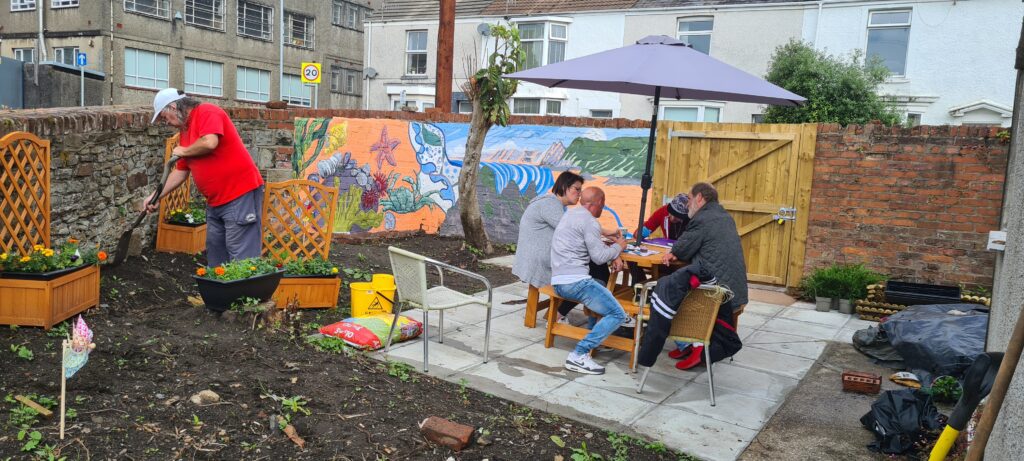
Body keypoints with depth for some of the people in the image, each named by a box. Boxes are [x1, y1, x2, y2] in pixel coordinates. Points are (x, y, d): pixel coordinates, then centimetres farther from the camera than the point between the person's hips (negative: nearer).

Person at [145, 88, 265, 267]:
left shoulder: (207, 112, -8)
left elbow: (210, 143, -27)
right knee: (215, 255, 15)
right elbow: (180, 172, 23)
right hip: (215, 202, 10)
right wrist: (156, 196, 18)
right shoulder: (184, 131, 18)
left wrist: (183, 151, -8)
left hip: (240, 194, -10)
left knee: (241, 257, -10)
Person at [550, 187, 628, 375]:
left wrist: (614, 255, 12)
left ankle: (595, 337, 21)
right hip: (575, 281, -10)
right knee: (617, 314, -10)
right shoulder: (589, 221, -11)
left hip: (559, 281, 10)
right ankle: (579, 355, -18)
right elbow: (599, 257, -12)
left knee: (603, 288, 30)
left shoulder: (571, 214, 19)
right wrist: (618, 247, 6)